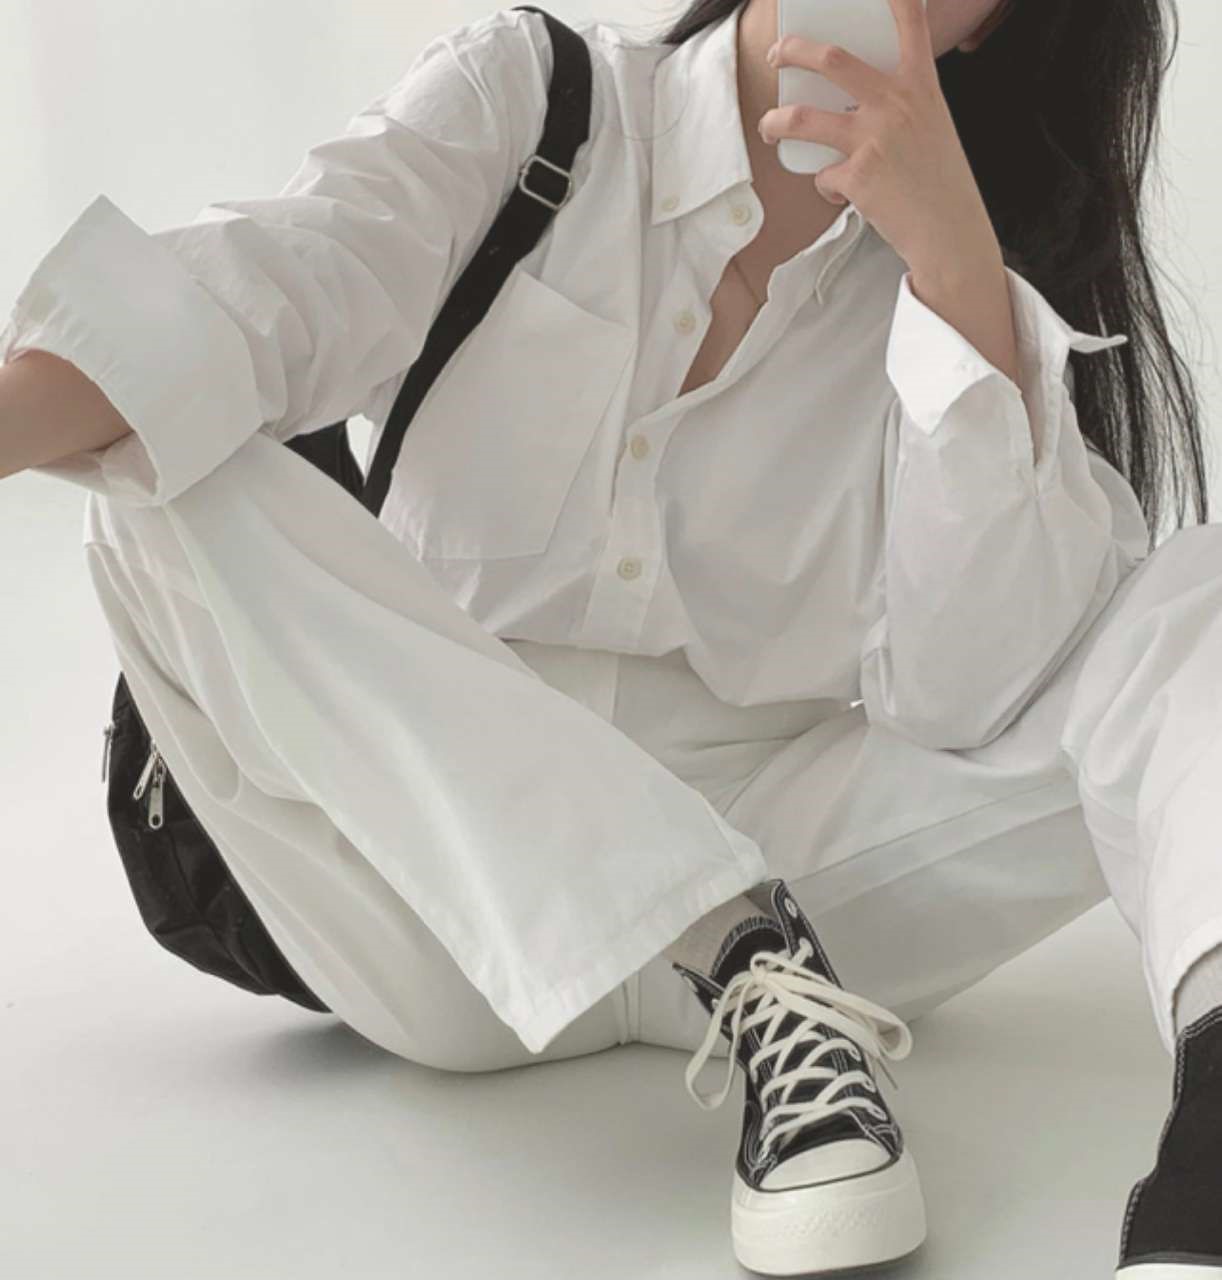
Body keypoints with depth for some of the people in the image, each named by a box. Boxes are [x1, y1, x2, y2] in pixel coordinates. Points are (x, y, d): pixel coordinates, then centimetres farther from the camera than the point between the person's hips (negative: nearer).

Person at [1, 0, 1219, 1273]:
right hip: (443, 887, 0)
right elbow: (264, 296, -16)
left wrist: (952, 254, -18)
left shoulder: (965, 265, 4)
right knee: (169, 489, -22)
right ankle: (757, 970, -30)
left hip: (786, 855, 1)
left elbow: (973, 693, -11)